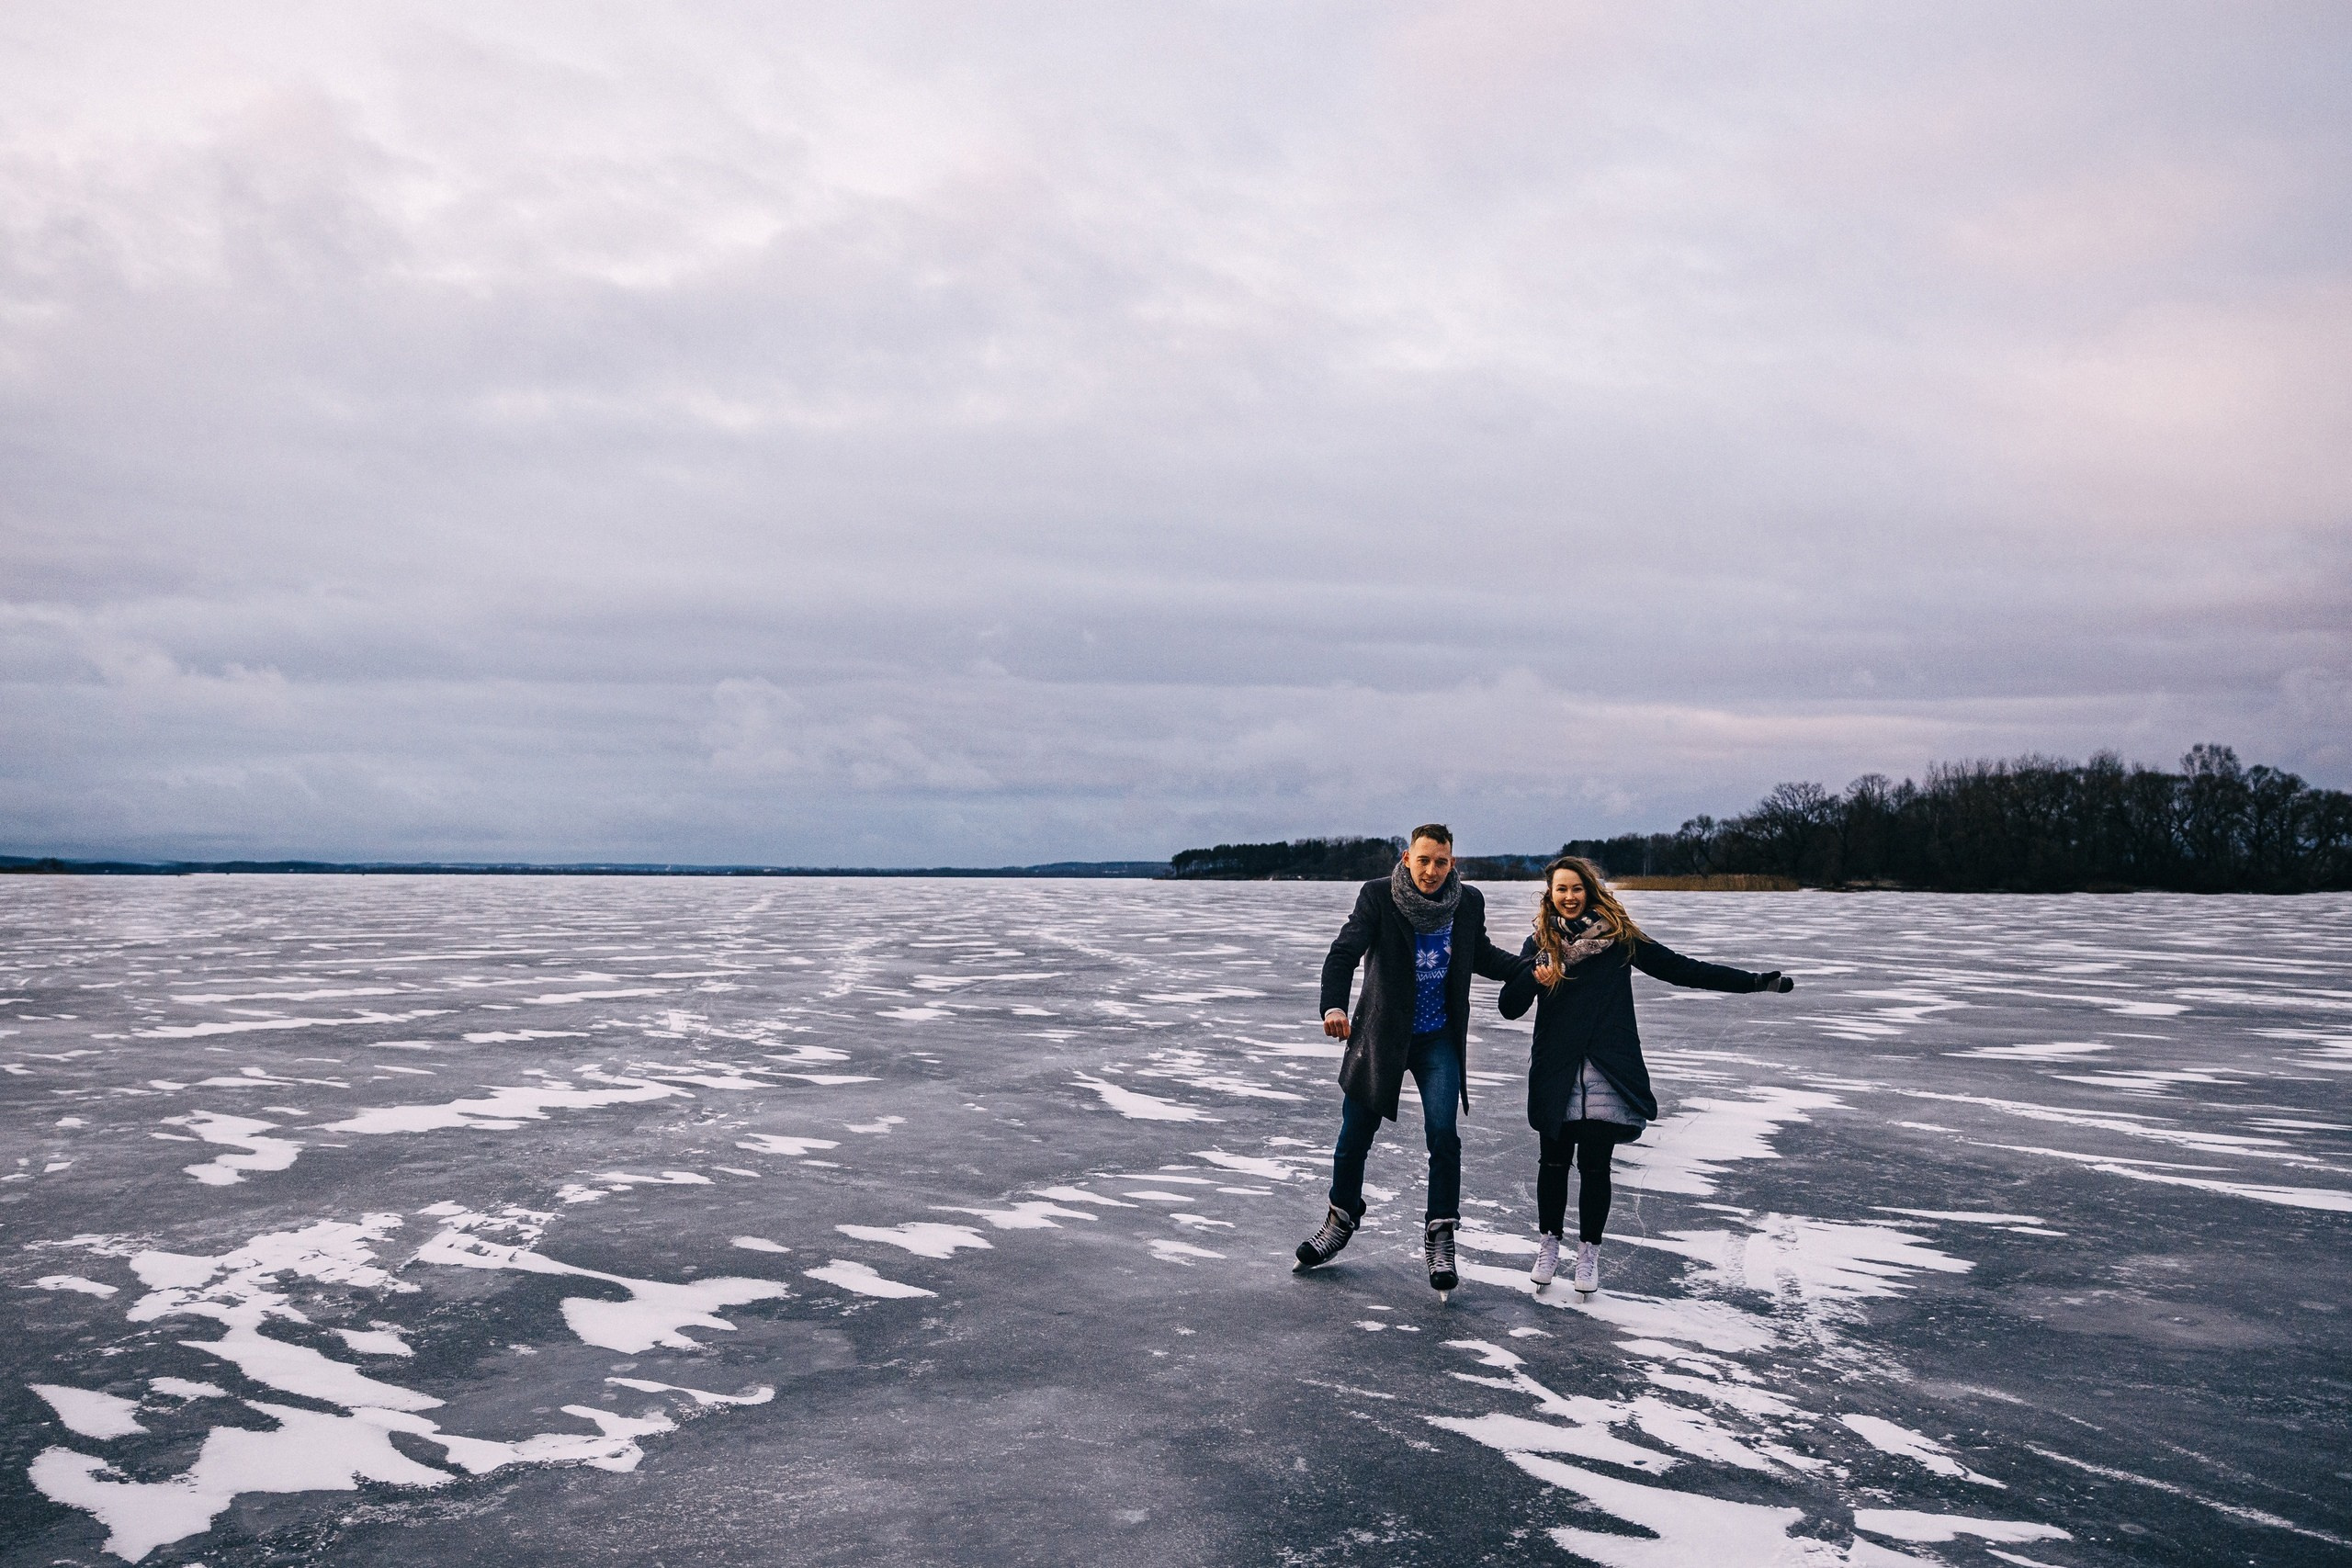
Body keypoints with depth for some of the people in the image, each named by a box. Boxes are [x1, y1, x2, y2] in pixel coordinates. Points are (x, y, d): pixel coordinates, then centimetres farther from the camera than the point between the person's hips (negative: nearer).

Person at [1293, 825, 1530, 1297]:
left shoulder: (1469, 903, -3)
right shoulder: (1377, 896, -13)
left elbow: (1482, 956, 15)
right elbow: (1344, 952, -24)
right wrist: (1333, 1006, -41)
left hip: (1439, 1039, 1)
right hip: (1381, 1036, -1)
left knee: (1442, 1133, -15)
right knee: (1355, 1136, 11)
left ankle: (1440, 1234, 2)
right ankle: (1342, 1219, 35)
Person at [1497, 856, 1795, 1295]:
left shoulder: (1618, 935, 3)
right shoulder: (1540, 944, 4)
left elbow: (1680, 969, 4)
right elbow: (1508, 1008, -3)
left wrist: (1755, 981, 1)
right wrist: (1534, 979, -24)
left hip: (1608, 1072, -1)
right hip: (1556, 1072, 1)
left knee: (1594, 1164, 0)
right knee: (1554, 1161, 7)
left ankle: (1588, 1251, 18)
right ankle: (1549, 1244, 26)